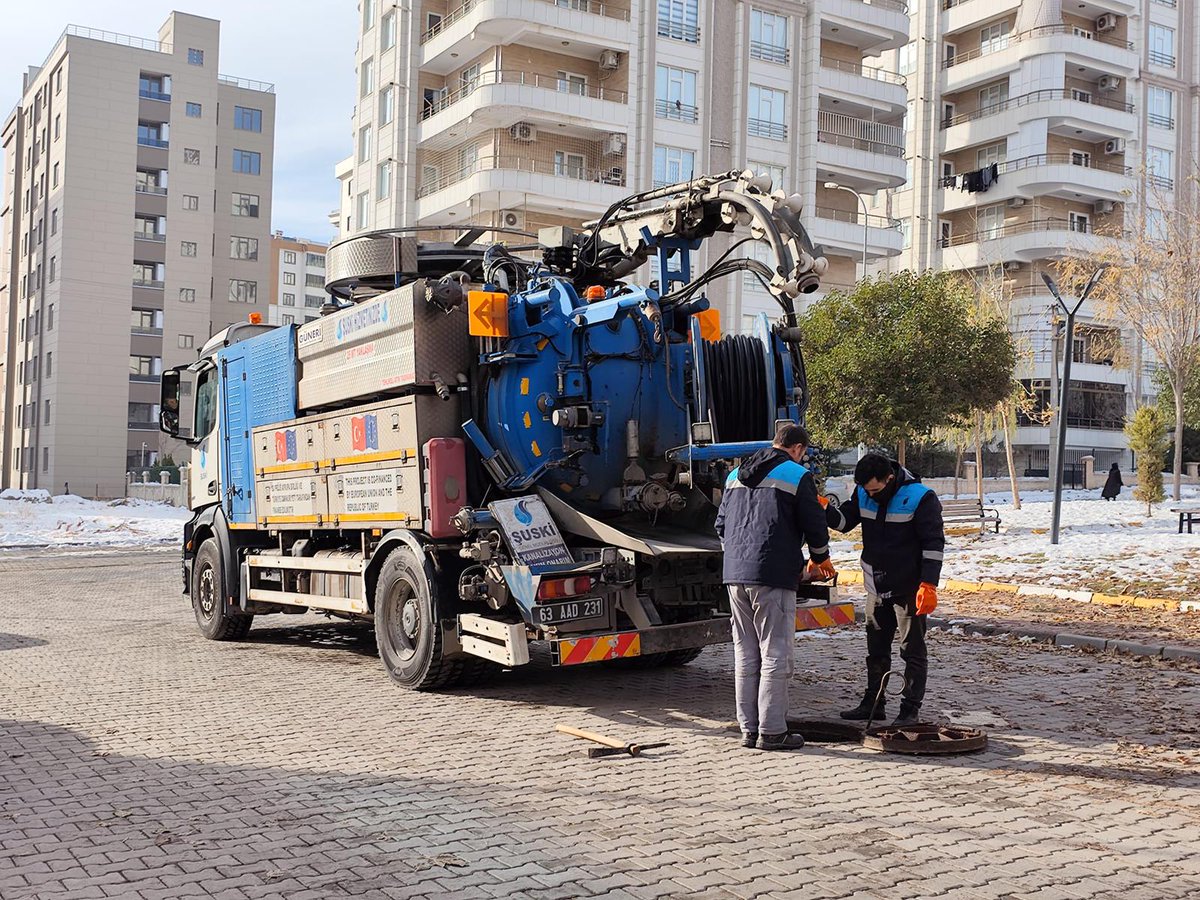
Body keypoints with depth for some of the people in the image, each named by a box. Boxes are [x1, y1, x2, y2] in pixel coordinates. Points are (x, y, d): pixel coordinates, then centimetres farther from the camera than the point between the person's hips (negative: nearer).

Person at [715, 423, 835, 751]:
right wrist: (820, 560, 18)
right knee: (775, 655, -1)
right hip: (774, 577, -6)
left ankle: (749, 729, 15)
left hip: (735, 575, 6)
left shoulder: (736, 476, 18)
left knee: (745, 655, 11)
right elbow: (815, 526, 0)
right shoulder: (798, 475, -1)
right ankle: (771, 732, 1)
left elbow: (721, 525, 22)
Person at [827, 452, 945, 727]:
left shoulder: (920, 498, -15)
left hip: (909, 589, -6)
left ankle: (911, 709, 9)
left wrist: (928, 584, -18)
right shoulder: (863, 494, 0)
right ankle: (873, 704, 25)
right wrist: (824, 509, -12)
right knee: (876, 648, 15)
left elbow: (934, 543, -14)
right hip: (877, 589, 6)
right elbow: (844, 520, 10)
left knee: (912, 650, 2)